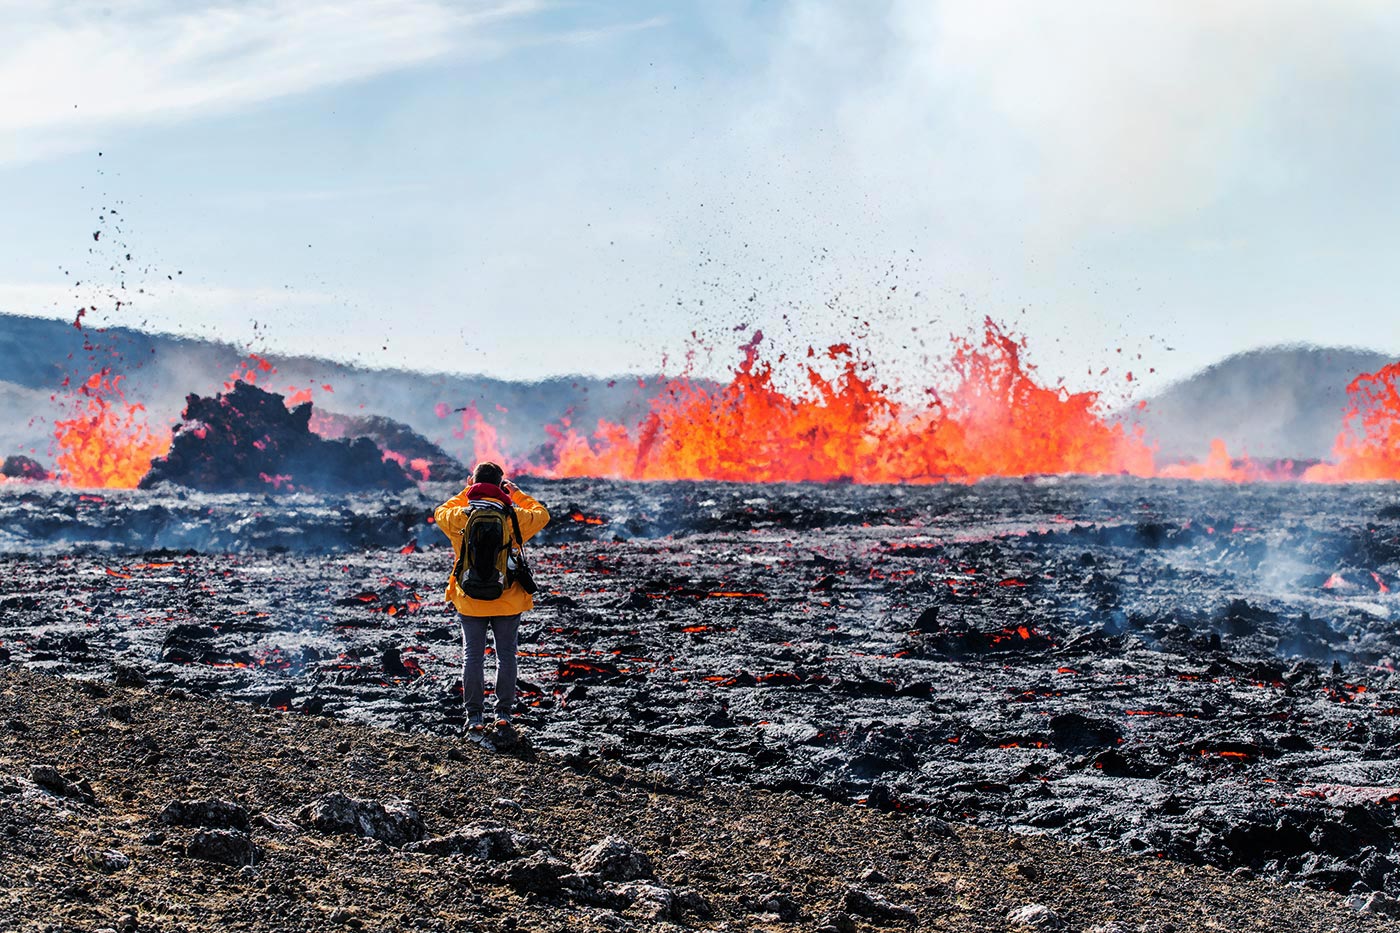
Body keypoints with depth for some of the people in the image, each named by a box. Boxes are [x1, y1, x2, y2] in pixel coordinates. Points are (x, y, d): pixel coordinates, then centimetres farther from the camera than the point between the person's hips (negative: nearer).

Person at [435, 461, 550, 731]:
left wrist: (465, 493, 20)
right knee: (506, 655, 12)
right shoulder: (513, 516, -11)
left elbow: (440, 513, 16)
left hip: (470, 602, 1)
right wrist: (517, 493, 15)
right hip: (508, 601, 0)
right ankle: (503, 712, 15)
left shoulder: (458, 517, -8)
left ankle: (474, 716, 10)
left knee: (473, 657, 9)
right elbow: (542, 515, 9)